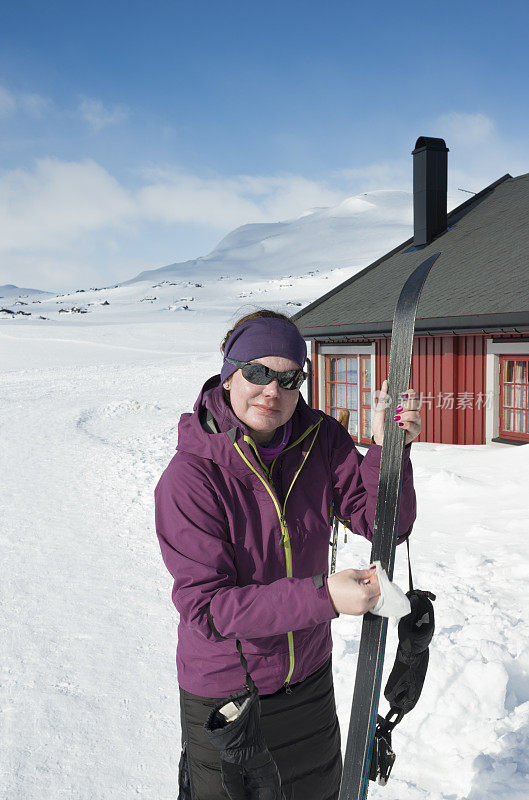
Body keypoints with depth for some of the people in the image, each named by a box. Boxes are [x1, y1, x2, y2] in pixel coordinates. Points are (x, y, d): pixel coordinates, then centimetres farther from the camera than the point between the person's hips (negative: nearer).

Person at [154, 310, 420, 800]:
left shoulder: (322, 440, -12)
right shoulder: (189, 476, -25)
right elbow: (206, 608, -28)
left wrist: (387, 448, -30)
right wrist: (322, 596, -37)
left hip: (308, 680, 5)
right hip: (223, 693, -4)